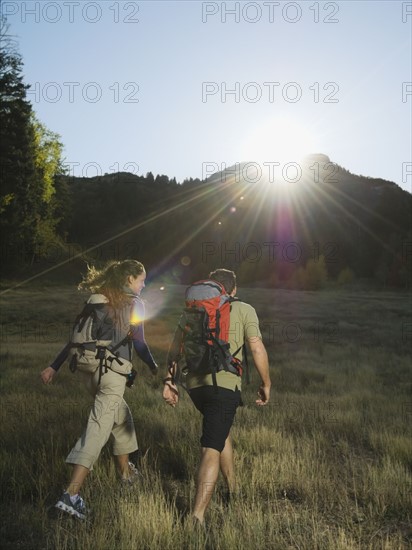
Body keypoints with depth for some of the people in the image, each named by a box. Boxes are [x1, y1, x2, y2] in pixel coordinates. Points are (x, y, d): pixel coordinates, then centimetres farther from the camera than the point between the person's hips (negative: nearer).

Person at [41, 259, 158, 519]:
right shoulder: (134, 303, -3)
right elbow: (139, 344, -5)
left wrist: (54, 366, 15)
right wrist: (154, 367, 11)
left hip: (88, 368, 7)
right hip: (112, 372, -7)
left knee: (121, 415, 26)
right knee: (98, 430, -6)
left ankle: (125, 469, 38)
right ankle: (72, 494, -12)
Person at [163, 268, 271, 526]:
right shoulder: (244, 310, 6)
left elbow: (175, 349, 12)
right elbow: (257, 349, -3)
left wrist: (170, 381, 14)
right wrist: (266, 384, 6)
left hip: (194, 383, 5)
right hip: (225, 383, -5)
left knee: (222, 429, 27)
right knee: (211, 449, -4)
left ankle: (233, 490, 36)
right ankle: (198, 515, -9)